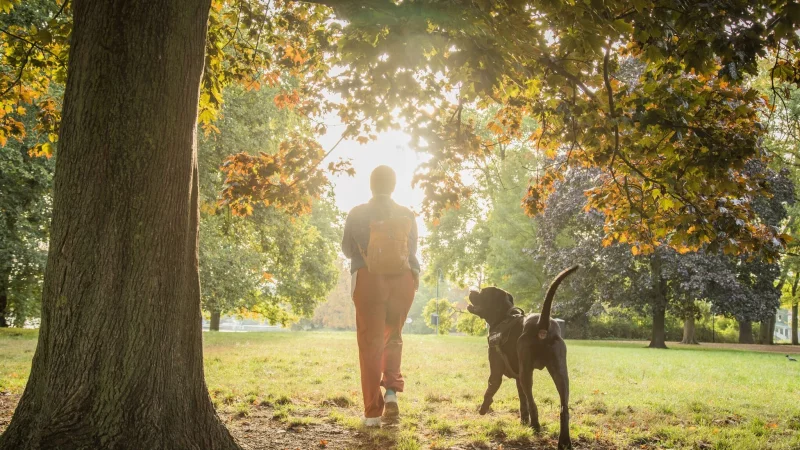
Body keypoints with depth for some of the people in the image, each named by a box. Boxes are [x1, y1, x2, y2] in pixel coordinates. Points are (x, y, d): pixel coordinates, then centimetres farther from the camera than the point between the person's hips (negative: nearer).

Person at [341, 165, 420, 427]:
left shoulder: (357, 214, -2)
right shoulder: (407, 215, 2)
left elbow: (347, 249, 9)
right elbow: (412, 252, 8)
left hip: (368, 280, -2)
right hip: (402, 279, 2)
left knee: (370, 344, 4)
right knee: (393, 337, 20)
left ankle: (373, 412, 2)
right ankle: (392, 392, 1)